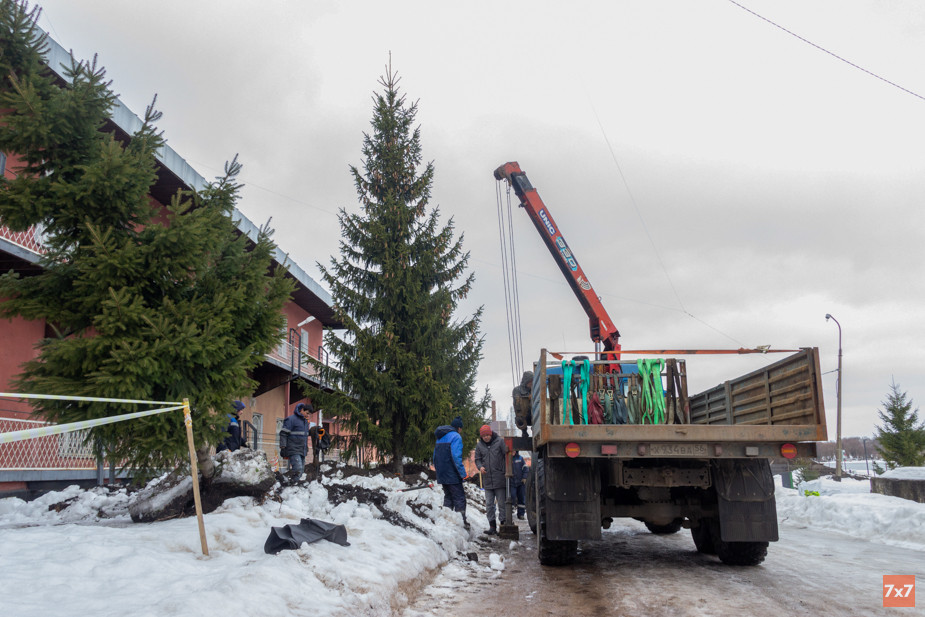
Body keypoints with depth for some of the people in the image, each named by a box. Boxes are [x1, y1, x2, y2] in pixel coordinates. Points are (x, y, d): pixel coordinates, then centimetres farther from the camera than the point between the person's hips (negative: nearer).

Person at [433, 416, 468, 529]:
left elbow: (435, 455, 20)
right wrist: (462, 473, -15)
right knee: (459, 498, -4)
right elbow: (456, 457, -18)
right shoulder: (456, 437, -10)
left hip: (442, 474, 8)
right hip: (452, 475, -8)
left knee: (448, 497, 15)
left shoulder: (440, 437, 17)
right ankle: (462, 522, -7)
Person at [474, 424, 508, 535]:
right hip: (487, 479, 3)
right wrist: (480, 467, -9)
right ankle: (492, 526, 10)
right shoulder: (479, 445, 8)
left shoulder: (500, 441, -2)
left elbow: (507, 454, 0)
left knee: (502, 503, 2)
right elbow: (477, 459, 13)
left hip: (500, 479, -3)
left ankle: (503, 524, 10)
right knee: (489, 504, 4)